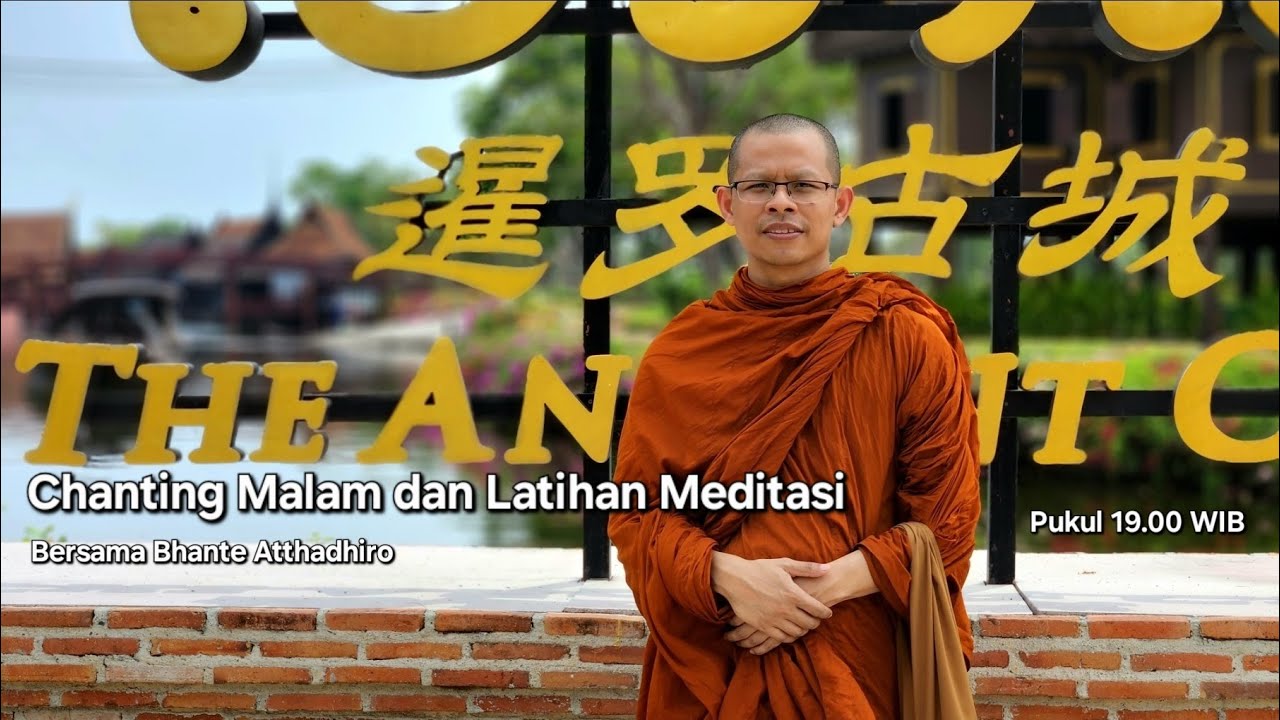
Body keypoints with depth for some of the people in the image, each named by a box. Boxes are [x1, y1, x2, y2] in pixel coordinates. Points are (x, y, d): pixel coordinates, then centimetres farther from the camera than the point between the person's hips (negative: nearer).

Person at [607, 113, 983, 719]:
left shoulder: (907, 337, -4)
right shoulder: (678, 351, 2)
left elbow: (946, 514, -5)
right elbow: (635, 511, 0)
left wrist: (833, 584, -17)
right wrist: (727, 576, -17)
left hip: (860, 666, -1)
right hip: (711, 668, 2)